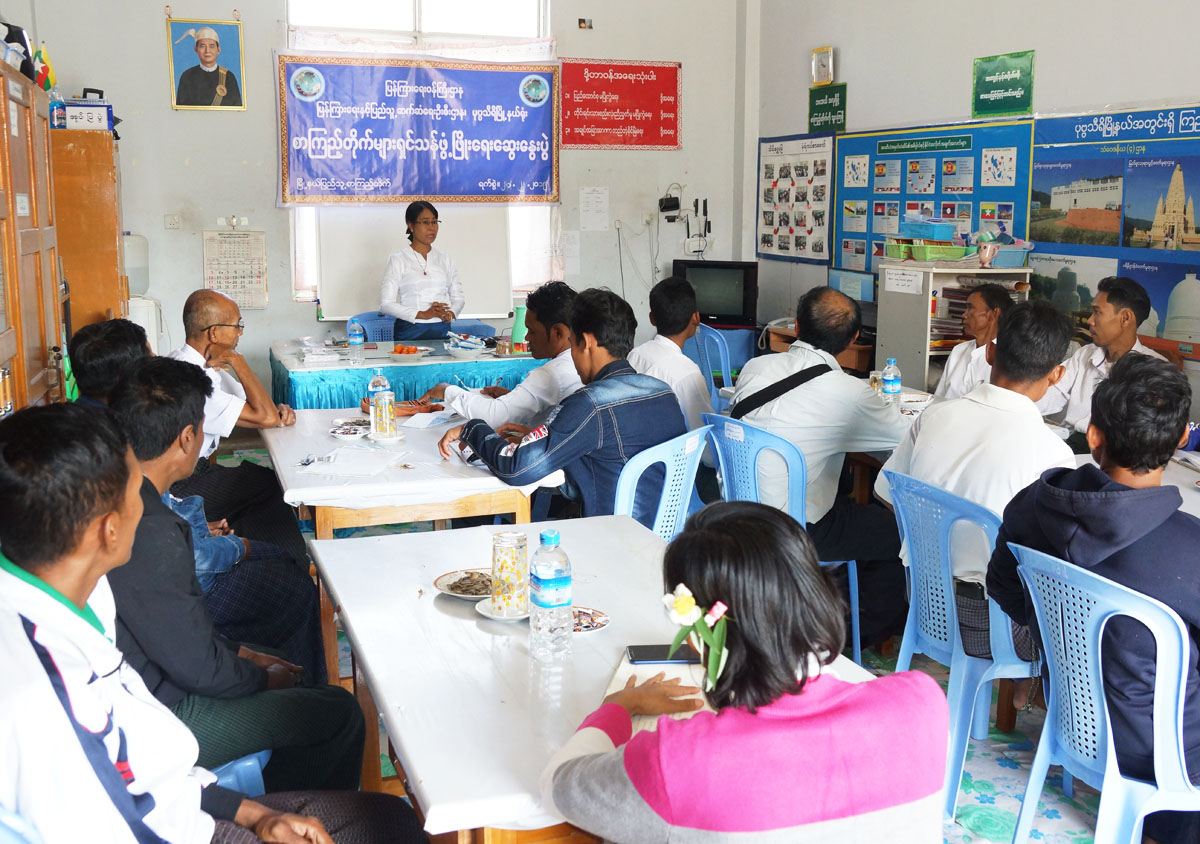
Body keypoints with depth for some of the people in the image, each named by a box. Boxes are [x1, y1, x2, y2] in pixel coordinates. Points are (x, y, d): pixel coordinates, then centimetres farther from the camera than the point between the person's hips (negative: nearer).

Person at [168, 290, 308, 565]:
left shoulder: (205, 365, 5)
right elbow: (265, 418, -26)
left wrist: (278, 410, -8)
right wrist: (236, 360, -20)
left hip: (195, 471, 9)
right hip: (179, 488, -9)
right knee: (279, 486, -11)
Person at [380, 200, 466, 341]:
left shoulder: (445, 260, 16)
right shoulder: (398, 260, 3)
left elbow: (458, 298, 18)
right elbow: (386, 304, -4)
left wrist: (450, 314, -5)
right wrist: (423, 315, -13)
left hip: (442, 331, 3)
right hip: (410, 332, -3)